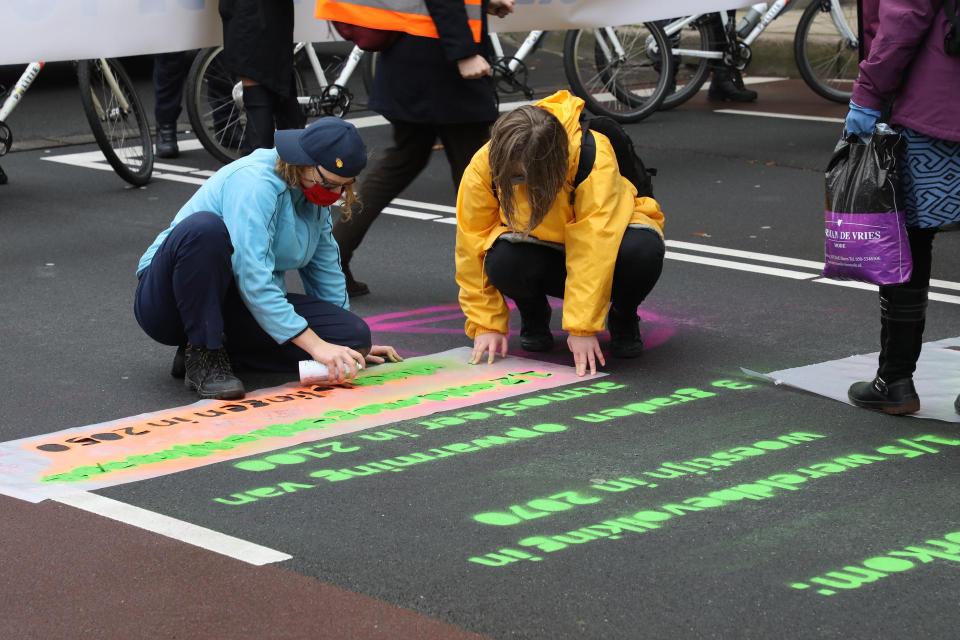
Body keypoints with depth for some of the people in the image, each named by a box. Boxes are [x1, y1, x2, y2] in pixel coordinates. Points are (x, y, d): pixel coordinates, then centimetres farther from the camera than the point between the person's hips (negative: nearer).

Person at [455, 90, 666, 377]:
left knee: (642, 248, -37)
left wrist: (582, 328, -40)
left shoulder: (594, 157, -34)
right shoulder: (483, 166, -25)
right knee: (503, 259, -34)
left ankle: (623, 317, -2)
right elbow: (472, 249, -17)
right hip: (541, 251, 1)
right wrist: (486, 324, -19)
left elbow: (595, 247, -37)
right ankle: (534, 315, 1)